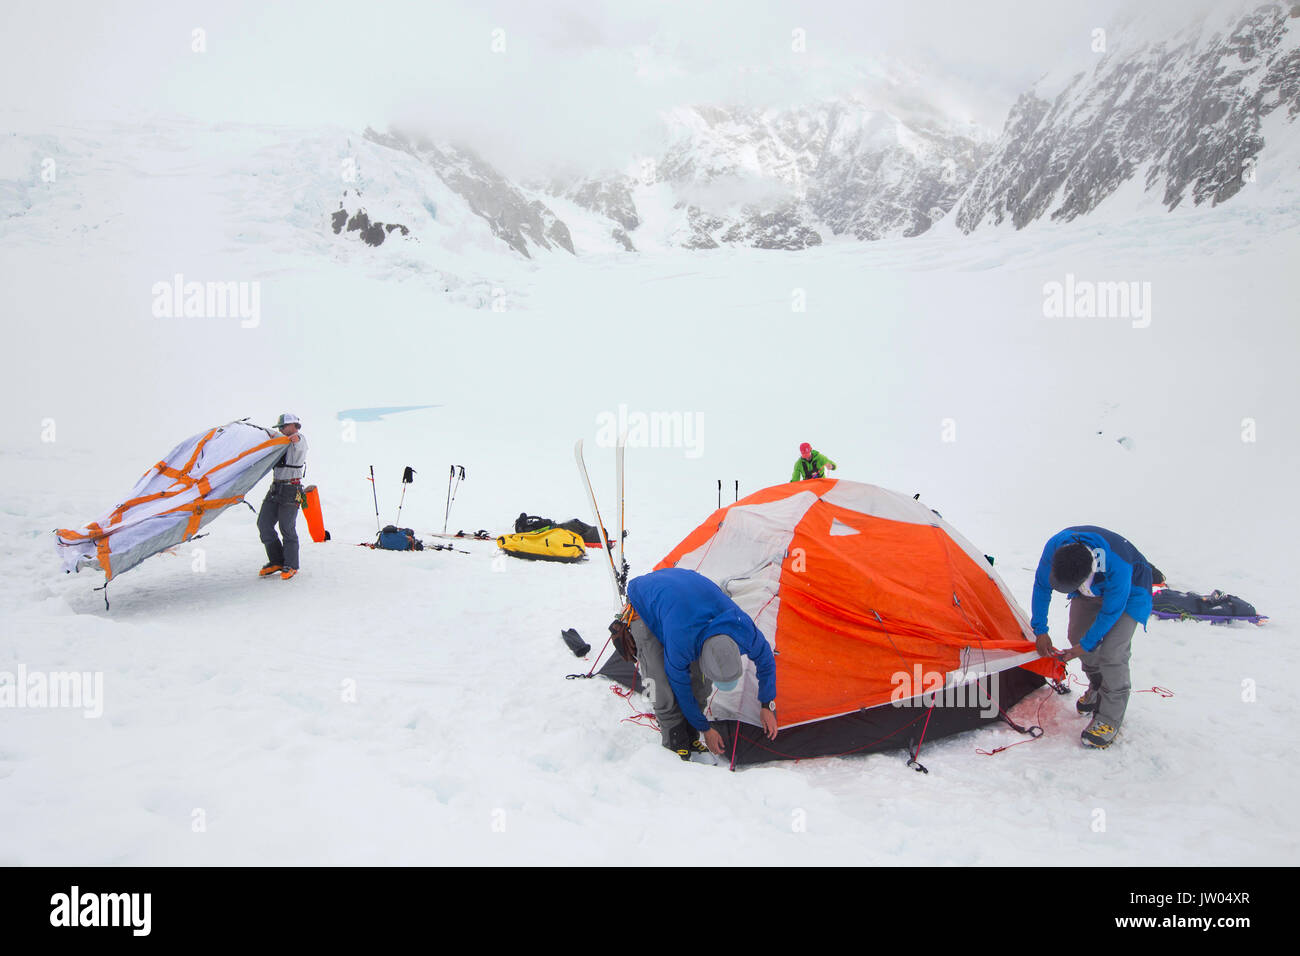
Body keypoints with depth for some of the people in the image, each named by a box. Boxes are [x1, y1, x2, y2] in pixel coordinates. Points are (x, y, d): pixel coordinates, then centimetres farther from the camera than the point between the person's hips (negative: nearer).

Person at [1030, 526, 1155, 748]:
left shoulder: (1117, 565, -44)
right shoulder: (1055, 546, -32)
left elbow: (1111, 611, -27)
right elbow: (1042, 587, -13)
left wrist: (1086, 645, -18)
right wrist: (1040, 630, -8)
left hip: (1129, 593, -5)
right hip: (1093, 587, 6)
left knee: (1112, 652, -15)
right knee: (1077, 635, 8)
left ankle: (1109, 719, -2)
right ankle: (1097, 689, 34)